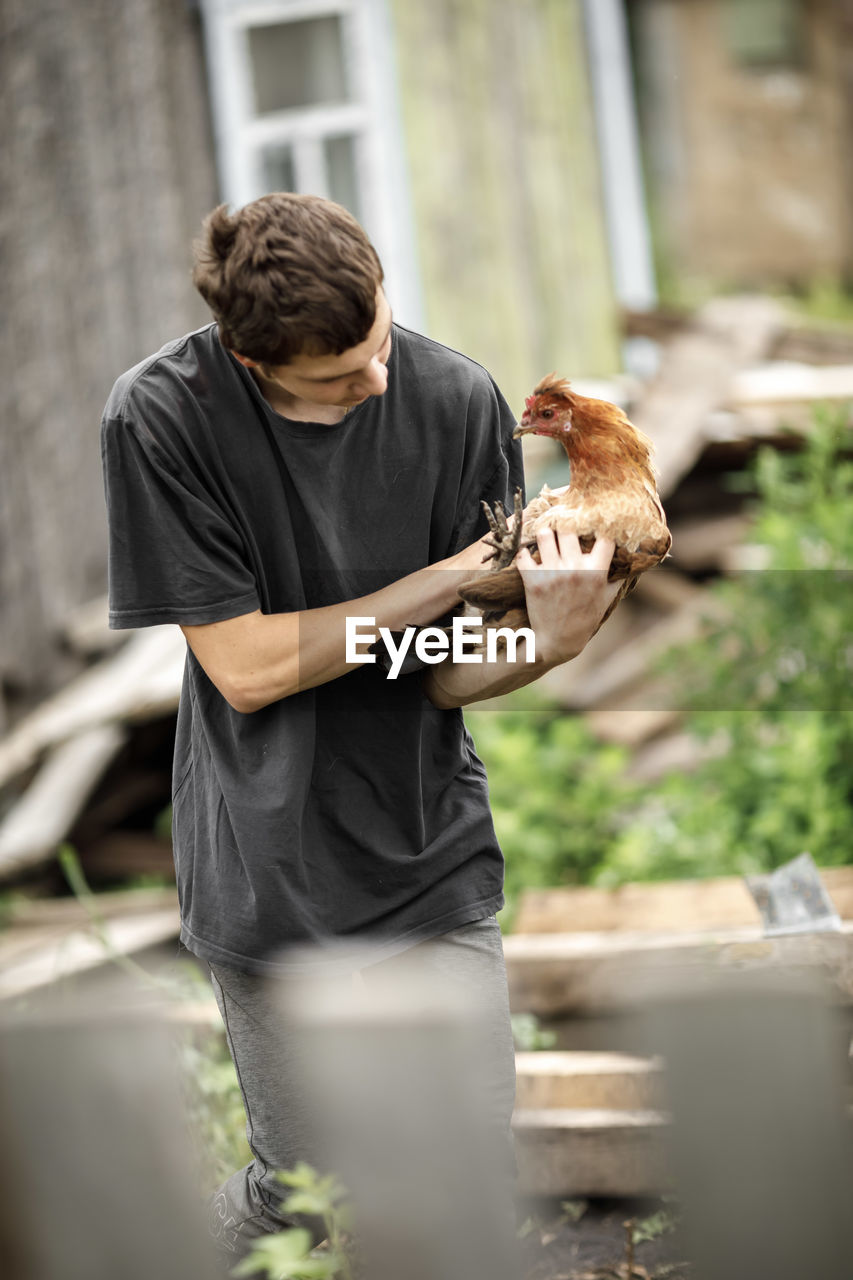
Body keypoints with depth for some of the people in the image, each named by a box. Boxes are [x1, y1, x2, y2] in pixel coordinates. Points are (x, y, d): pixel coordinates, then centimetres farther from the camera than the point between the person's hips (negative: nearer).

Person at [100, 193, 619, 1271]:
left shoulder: (456, 400, -10)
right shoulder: (161, 417, -15)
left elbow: (452, 676, -6)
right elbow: (242, 666, -16)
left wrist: (553, 639, -29)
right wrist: (456, 574, -19)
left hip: (433, 854, 2)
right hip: (270, 873, -2)